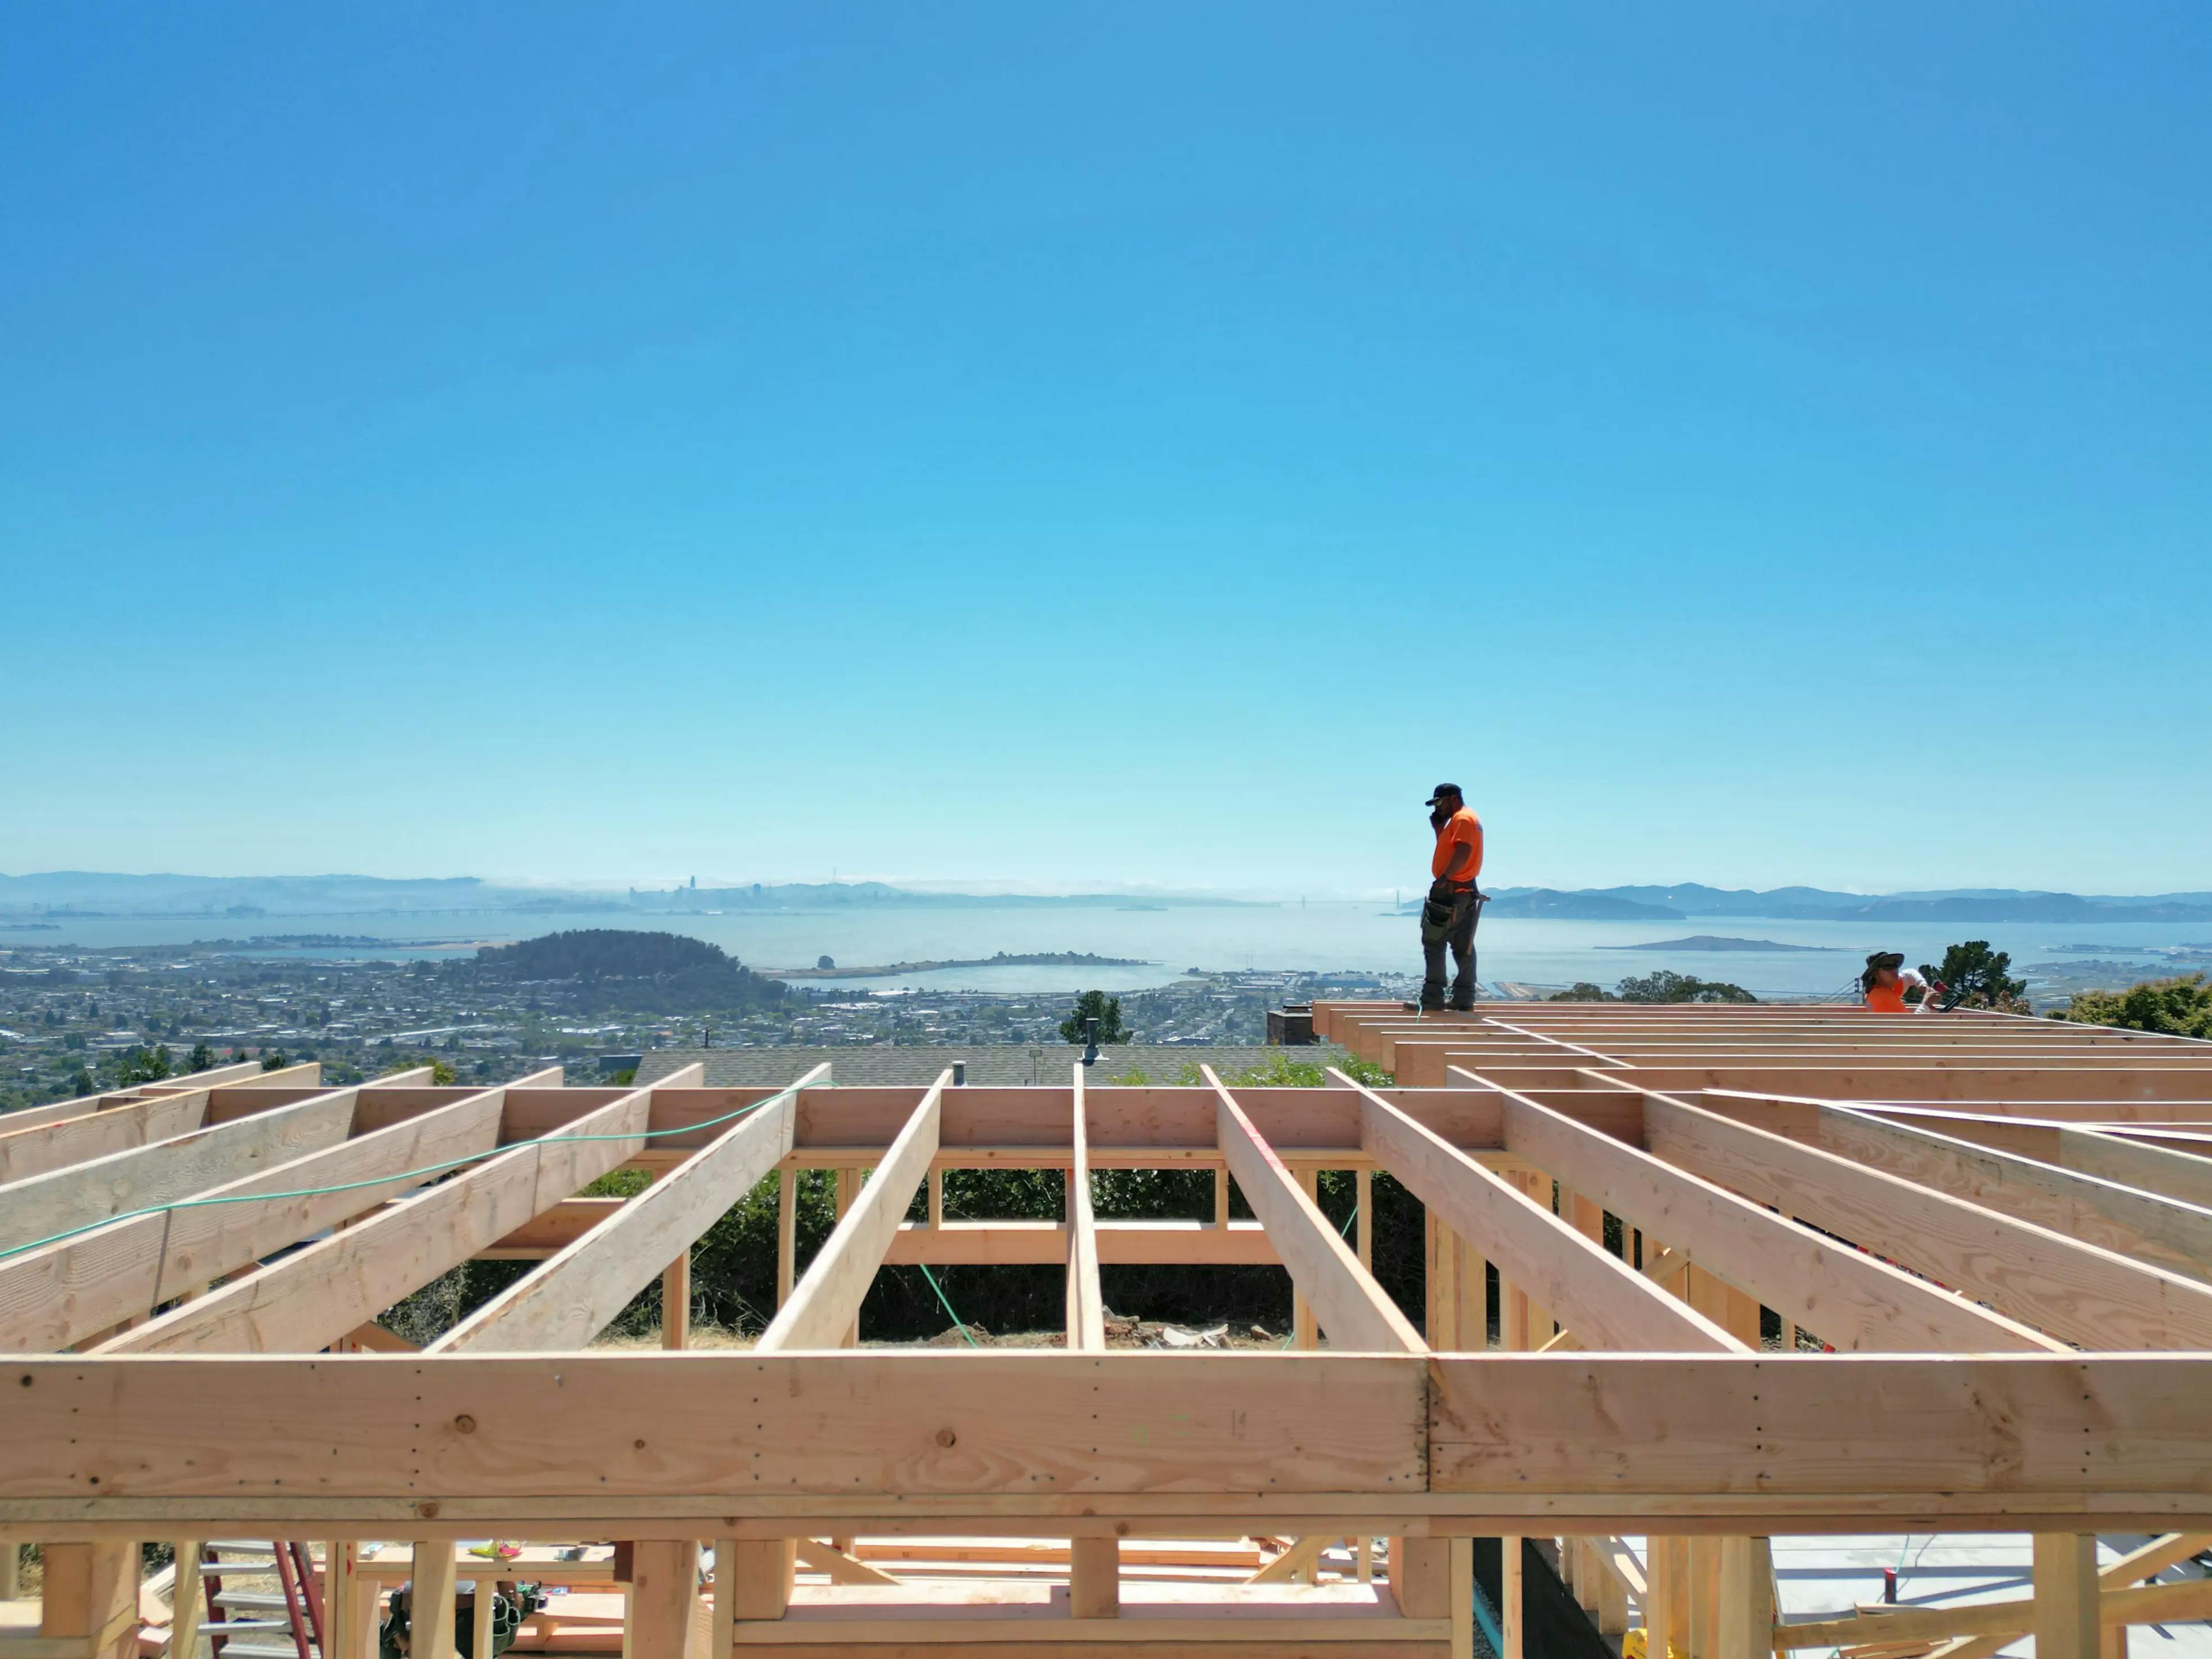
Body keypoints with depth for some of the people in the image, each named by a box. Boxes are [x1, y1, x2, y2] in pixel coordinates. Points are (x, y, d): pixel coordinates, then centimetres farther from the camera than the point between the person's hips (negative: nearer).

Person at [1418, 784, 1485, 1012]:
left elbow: (1463, 851, -24)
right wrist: (1438, 827, 14)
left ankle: (1432, 998, -10)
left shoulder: (1462, 819, -11)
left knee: (1434, 943, -9)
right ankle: (1464, 999, 12)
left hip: (1451, 891, -11)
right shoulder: (1461, 819, 22)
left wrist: (1444, 878, -29)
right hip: (1464, 892, 11)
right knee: (1463, 948, 10)